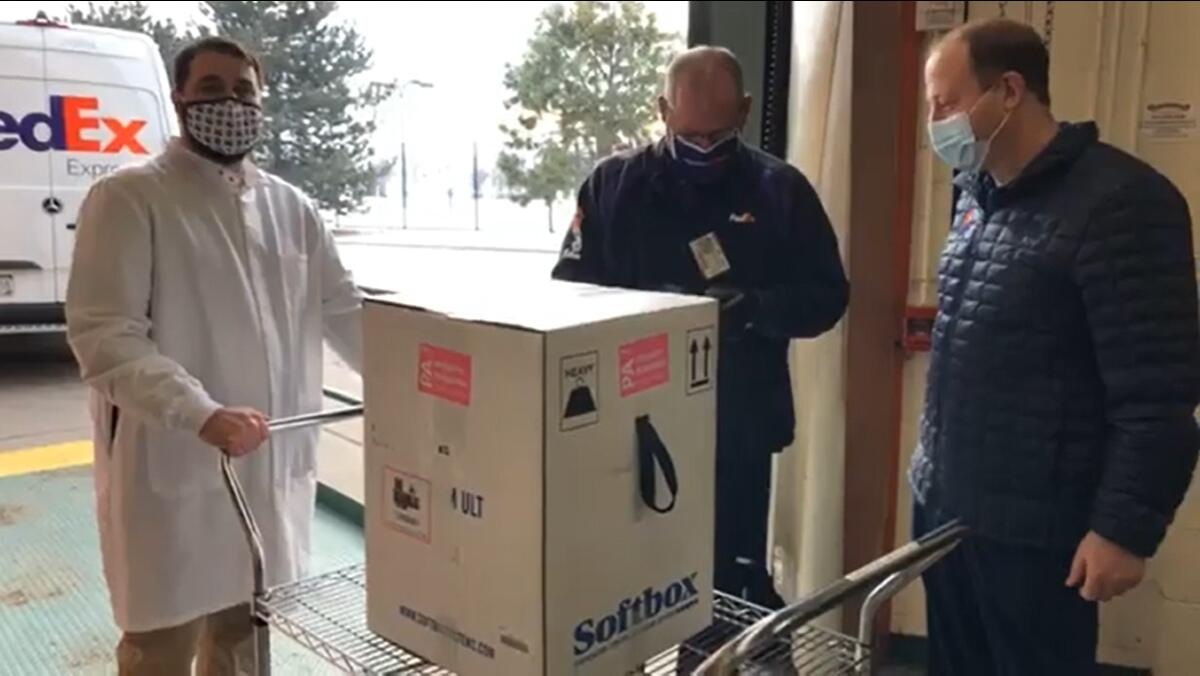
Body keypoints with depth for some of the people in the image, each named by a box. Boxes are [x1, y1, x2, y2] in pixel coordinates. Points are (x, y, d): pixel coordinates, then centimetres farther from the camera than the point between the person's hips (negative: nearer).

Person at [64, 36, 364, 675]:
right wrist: (202, 414, -28)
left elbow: (345, 311, 13)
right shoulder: (128, 198, -6)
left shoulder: (290, 207, 10)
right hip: (171, 471, -5)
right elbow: (103, 335, -14)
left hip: (274, 466, 5)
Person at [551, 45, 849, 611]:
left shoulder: (781, 190, 1)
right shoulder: (614, 182, 0)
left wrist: (755, 307, -18)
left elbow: (826, 296, 2)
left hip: (739, 433, 0)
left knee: (731, 583, 10)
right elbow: (569, 288, 1)